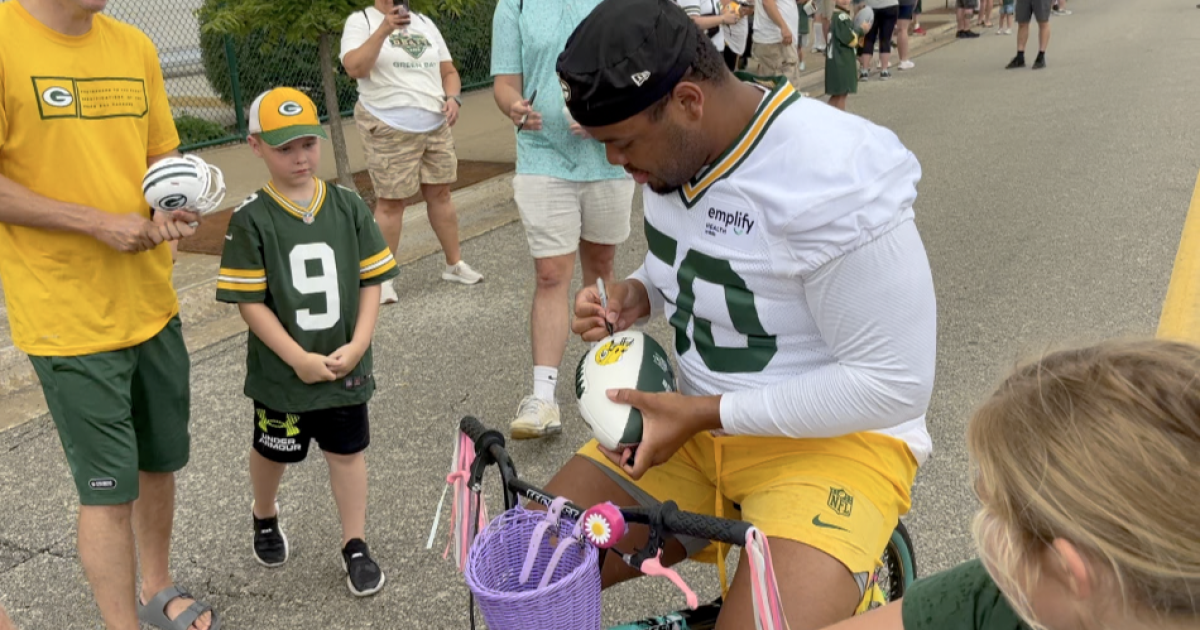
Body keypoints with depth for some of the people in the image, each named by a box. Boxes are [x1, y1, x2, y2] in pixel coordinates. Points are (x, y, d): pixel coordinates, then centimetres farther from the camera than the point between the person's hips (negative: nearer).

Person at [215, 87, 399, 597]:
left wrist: (357, 346, -12)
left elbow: (371, 281, -2)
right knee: (274, 451, 20)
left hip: (344, 365, 2)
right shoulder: (251, 220, -13)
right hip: (281, 370, -1)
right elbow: (250, 302, -14)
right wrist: (299, 360, -18)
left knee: (347, 451, 12)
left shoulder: (349, 207, -5)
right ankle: (265, 517, 49)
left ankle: (355, 546, 28)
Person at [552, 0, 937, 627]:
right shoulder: (672, 145, -1)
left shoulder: (832, 182, -25)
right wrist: (635, 295, -5)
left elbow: (894, 384, -21)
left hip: (832, 437, -6)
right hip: (694, 423, 6)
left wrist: (705, 414, -22)